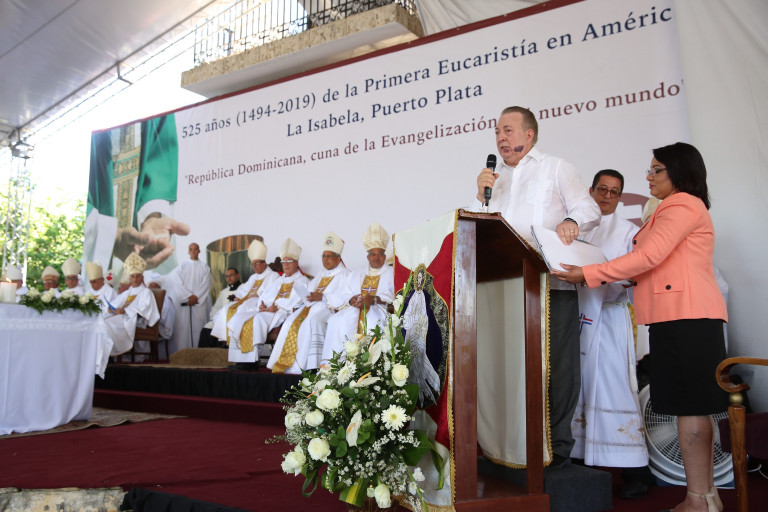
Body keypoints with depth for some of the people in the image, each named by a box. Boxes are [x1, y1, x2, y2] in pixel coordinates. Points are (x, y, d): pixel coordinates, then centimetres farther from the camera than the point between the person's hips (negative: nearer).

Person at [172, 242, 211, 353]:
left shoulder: (205, 267, 12)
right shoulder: (181, 267, 15)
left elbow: (205, 285, 2)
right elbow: (179, 284, 3)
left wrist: (196, 297, -10)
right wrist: (189, 296, -9)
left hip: (200, 302, -1)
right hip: (183, 302, 1)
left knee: (198, 327, -7)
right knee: (183, 327, -6)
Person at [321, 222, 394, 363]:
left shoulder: (392, 274, 14)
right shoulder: (355, 274, 27)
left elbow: (394, 295, -3)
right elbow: (345, 295, 16)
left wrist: (374, 299, -18)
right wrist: (352, 300, -8)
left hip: (379, 309, -3)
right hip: (355, 309, 4)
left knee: (373, 322, -37)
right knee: (337, 321, -26)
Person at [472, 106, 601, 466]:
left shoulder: (556, 169, 11)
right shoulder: (495, 179, 24)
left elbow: (590, 209, 2)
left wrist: (571, 222, -20)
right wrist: (482, 196, 4)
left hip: (554, 284, -4)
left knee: (556, 367, -5)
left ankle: (557, 446, 4)